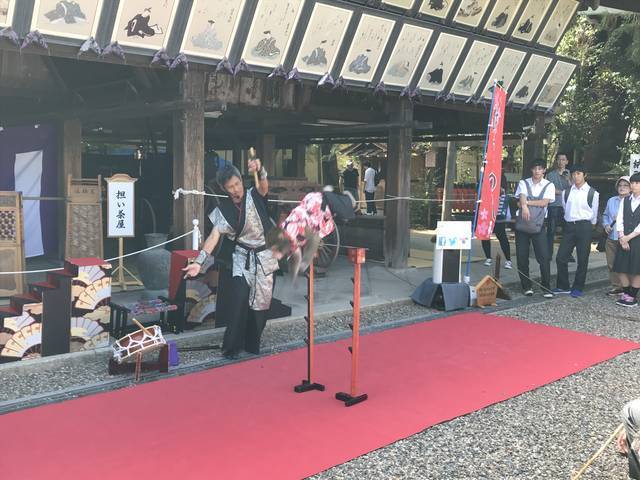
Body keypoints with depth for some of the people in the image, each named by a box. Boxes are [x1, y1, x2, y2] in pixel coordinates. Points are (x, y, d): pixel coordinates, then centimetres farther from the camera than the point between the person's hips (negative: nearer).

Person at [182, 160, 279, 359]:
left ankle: (252, 346, 23)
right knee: (238, 302, -11)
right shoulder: (224, 209, -4)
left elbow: (264, 186, -27)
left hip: (264, 258, 1)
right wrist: (198, 262, -24)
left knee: (260, 304, 6)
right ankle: (231, 347, 5)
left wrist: (260, 170, -50)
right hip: (240, 260, 0)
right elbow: (214, 235, -12)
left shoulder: (255, 196, -4)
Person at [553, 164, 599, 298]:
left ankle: (578, 288, 16)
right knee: (561, 257, 0)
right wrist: (570, 221, 14)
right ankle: (563, 286, 14)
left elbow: (594, 213, 5)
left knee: (582, 259, 3)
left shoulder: (592, 193, -4)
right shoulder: (566, 192, 6)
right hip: (569, 226, 3)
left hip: (584, 226, -3)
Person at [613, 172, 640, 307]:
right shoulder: (625, 200, 11)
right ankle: (625, 293, 17)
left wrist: (629, 237, -12)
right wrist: (622, 237, -6)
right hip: (624, 239, 4)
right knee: (621, 268, 4)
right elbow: (619, 220, 6)